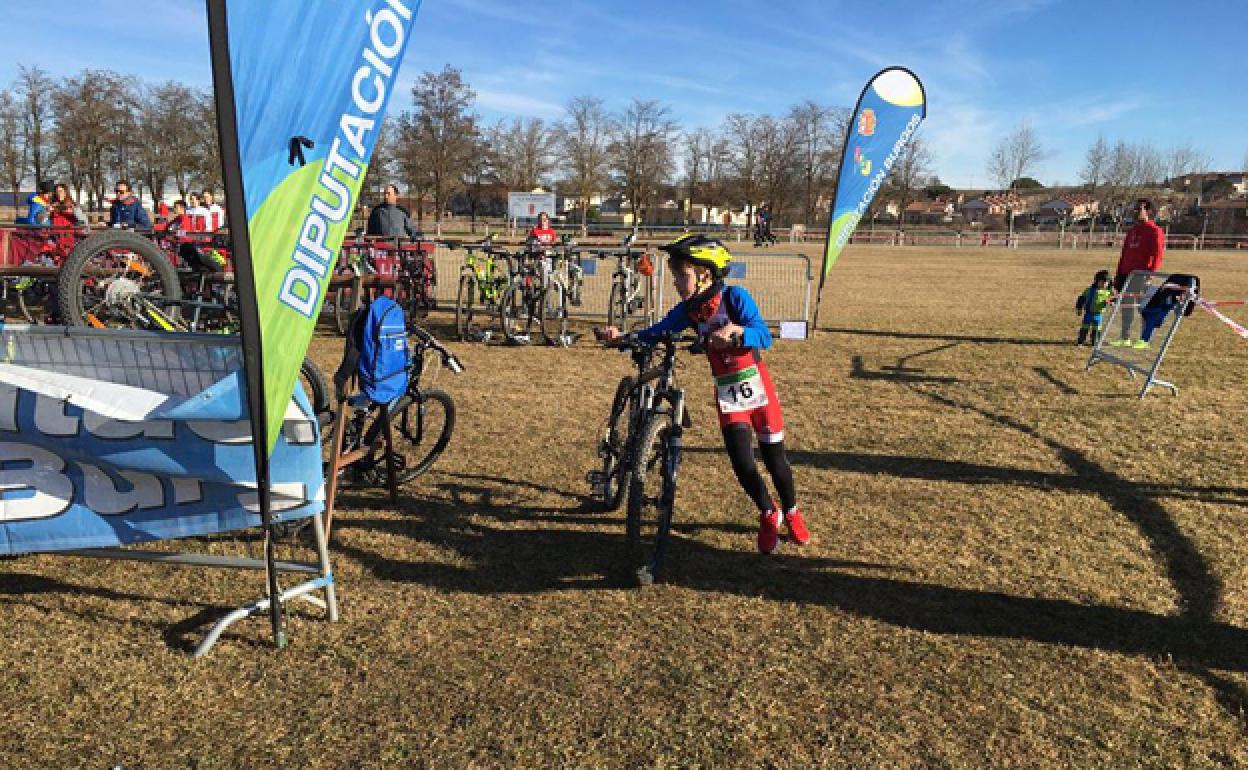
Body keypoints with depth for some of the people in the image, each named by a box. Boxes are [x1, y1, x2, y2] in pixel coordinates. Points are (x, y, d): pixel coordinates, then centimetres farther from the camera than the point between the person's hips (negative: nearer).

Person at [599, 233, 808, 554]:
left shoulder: (735, 297, -15)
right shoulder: (687, 310, -3)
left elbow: (765, 337, -22)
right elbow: (656, 334, -8)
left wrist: (738, 331, -42)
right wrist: (621, 335, -23)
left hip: (757, 388, -3)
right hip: (727, 394, 3)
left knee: (774, 458, 7)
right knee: (742, 462, -5)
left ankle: (791, 513, 33)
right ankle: (768, 515, 22)